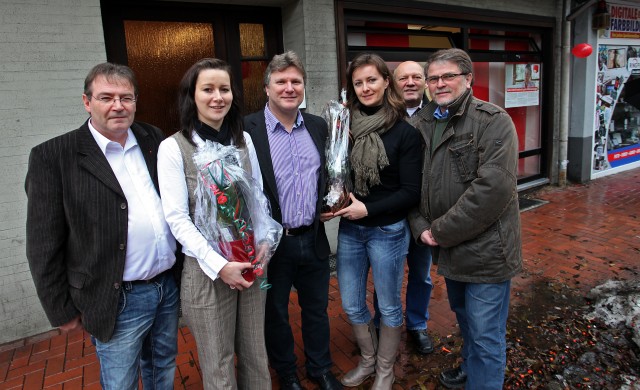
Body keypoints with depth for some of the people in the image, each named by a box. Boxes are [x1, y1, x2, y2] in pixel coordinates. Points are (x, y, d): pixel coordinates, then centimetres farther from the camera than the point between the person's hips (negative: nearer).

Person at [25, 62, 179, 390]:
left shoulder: (154, 139, 3)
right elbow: (43, 246, -7)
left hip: (170, 286, 4)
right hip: (118, 301, -4)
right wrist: (62, 310, -4)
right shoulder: (53, 157, -11)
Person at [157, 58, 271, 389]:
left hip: (251, 262, 4)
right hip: (206, 269, -4)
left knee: (255, 353, 17)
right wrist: (219, 265, -18)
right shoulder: (173, 148, -8)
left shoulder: (244, 140, 5)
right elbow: (177, 218, -12)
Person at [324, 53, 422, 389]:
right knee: (351, 305, 16)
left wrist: (368, 209, -17)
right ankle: (368, 361, 43)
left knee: (388, 306, 14)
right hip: (348, 229, 4)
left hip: (387, 231, -4)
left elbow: (411, 192, -11)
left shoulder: (404, 132, -10)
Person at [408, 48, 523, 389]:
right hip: (449, 249, 7)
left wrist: (442, 231, -20)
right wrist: (420, 226, -6)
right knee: (464, 318, 28)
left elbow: (492, 187, -25)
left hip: (485, 250, -7)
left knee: (486, 337, 6)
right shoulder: (423, 124, 7)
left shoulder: (493, 121, -14)